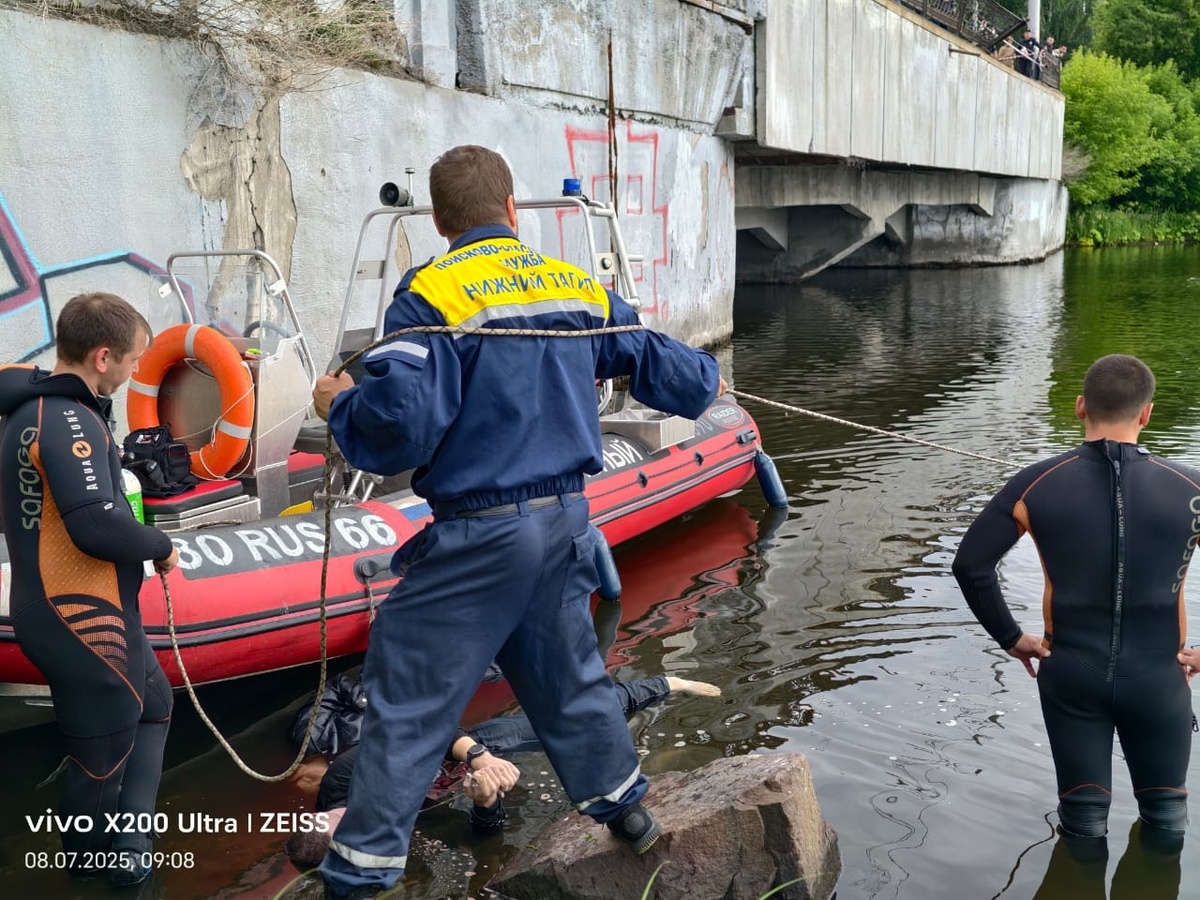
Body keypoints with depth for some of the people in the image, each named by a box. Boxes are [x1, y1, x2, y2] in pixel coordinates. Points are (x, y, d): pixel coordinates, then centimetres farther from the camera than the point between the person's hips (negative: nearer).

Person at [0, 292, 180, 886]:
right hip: (85, 623, -11)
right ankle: (93, 862, 29)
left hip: (60, 611, 11)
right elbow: (98, 526, -31)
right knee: (102, 760, 8)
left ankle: (127, 846, 27)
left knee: (153, 705, 26)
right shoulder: (67, 419, -22)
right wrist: (161, 547, -14)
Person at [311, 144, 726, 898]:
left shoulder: (432, 295, -13)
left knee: (408, 694, 4)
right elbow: (655, 361, 14)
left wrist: (340, 405, 1)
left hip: (477, 534, -6)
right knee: (565, 667, 25)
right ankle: (624, 805, 40)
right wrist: (707, 379, 36)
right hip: (565, 519, 6)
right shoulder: (578, 286, 5)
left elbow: (400, 427, -21)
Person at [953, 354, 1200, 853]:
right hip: (1158, 676, 0)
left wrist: (1010, 638, 1)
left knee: (1083, 821, 17)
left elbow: (970, 565, -9)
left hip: (1070, 673, 1)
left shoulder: (1037, 484, -8)